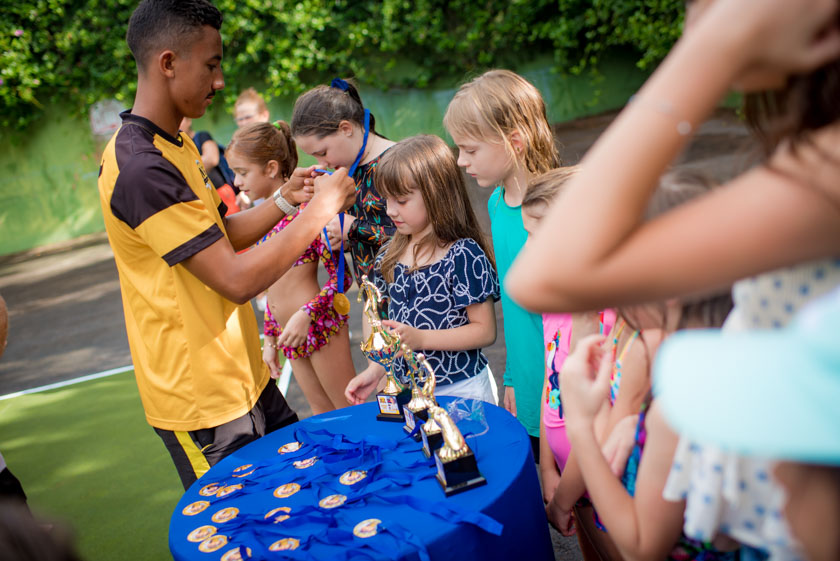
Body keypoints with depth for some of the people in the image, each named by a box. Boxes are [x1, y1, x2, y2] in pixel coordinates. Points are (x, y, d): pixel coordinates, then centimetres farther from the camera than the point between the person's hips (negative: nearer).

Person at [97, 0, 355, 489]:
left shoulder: (177, 147, 9)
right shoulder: (141, 169, -25)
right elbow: (236, 279, -27)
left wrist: (282, 201, 0)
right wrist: (319, 210, -19)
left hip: (242, 377, 9)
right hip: (202, 400, -9)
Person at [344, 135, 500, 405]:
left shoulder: (464, 255, -16)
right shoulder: (390, 256, 5)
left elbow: (485, 331, -16)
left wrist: (420, 338, -24)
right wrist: (376, 371, 6)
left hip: (460, 390, -5)